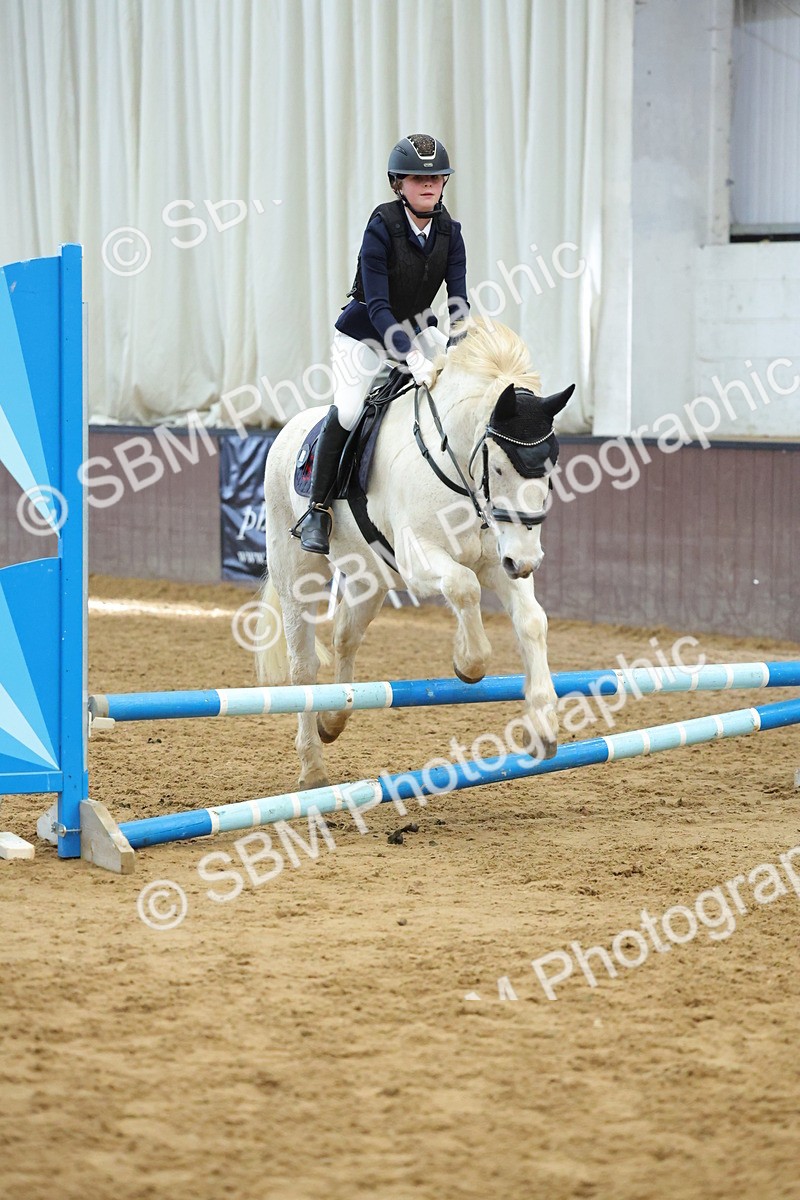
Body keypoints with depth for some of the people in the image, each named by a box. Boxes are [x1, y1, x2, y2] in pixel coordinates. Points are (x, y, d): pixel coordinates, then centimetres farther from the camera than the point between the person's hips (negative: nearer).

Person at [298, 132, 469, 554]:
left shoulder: (449, 231, -7)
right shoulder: (382, 228, -22)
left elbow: (459, 301, -9)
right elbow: (377, 305, -28)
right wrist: (410, 356, -40)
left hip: (416, 328, 6)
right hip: (363, 331, -6)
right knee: (347, 410, -24)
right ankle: (317, 509, -12)